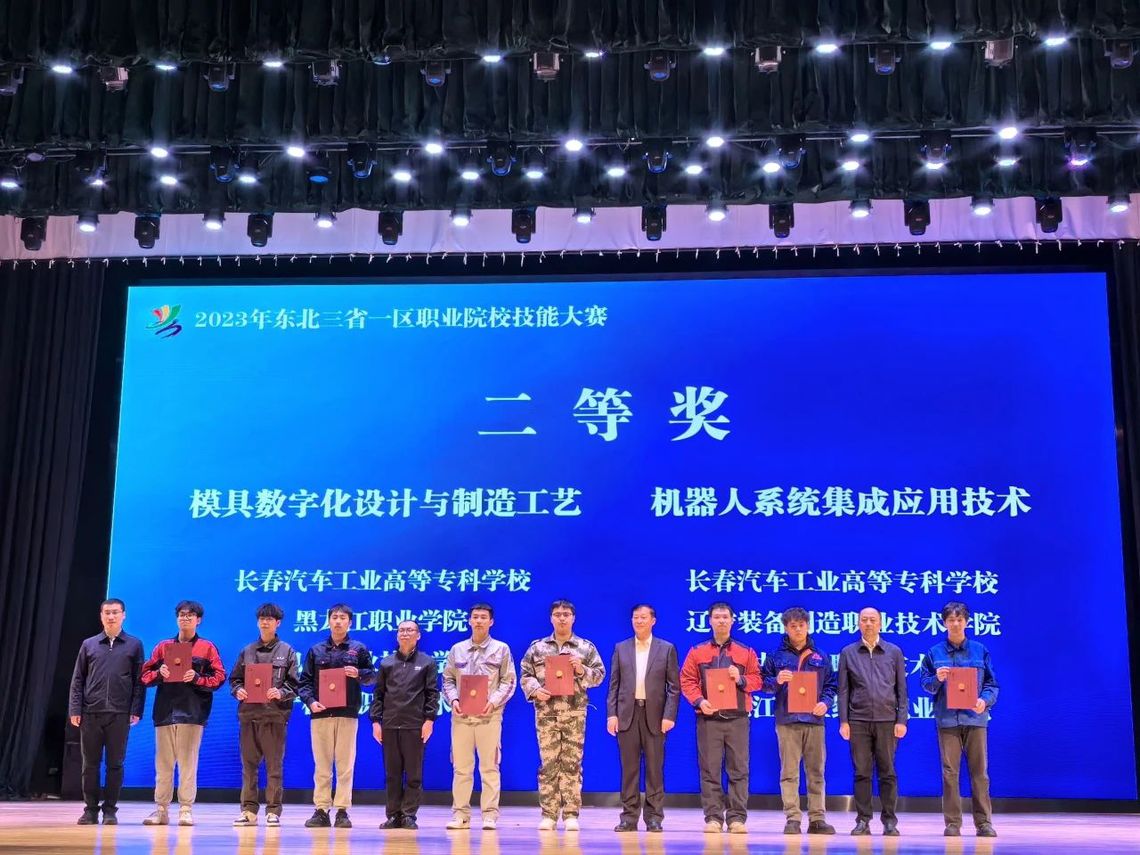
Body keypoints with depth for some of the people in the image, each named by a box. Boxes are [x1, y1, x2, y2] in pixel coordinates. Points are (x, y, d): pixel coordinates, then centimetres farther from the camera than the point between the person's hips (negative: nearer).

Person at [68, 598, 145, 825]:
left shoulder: (134, 645, 6)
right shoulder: (89, 644, 11)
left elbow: (139, 680, 3)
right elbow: (78, 679, 9)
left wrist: (136, 710, -5)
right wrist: (75, 709, 0)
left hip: (119, 714, -1)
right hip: (90, 713, 2)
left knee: (115, 763, 1)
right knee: (90, 763, 5)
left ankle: (110, 810, 8)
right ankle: (90, 809, 12)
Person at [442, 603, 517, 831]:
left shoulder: (501, 649, 7)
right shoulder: (457, 649, 14)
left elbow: (508, 682, 3)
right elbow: (448, 679, 12)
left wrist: (493, 702, -12)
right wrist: (453, 700, -6)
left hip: (489, 715, -2)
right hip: (461, 715, 2)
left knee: (489, 767, -2)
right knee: (461, 767, 4)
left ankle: (490, 814, 1)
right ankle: (460, 813, 8)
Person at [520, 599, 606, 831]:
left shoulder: (586, 648, 10)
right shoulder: (537, 647, 12)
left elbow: (599, 675, 8)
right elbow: (525, 675, 10)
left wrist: (582, 670, -10)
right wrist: (534, 690, -9)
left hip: (575, 712, -1)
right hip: (546, 712, 1)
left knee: (572, 763, 0)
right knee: (548, 763, 0)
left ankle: (571, 815, 4)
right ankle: (548, 815, 5)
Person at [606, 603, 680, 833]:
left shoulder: (667, 649, 6)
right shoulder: (621, 648, 11)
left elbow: (674, 686, 2)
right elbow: (614, 684, 8)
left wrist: (669, 715, -7)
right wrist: (611, 714, -1)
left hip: (654, 714, -1)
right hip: (627, 713, 1)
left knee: (655, 768, 1)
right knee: (629, 768, 3)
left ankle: (654, 817, 7)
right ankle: (629, 816, 8)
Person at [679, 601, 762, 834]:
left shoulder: (746, 652, 11)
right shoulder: (697, 652, 10)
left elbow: (756, 680, 9)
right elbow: (687, 680, 5)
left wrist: (741, 679, -11)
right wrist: (699, 701, -11)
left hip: (737, 717, 0)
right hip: (708, 717, 0)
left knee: (738, 769, -1)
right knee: (709, 769, -1)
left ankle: (737, 817, 4)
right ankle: (713, 817, 4)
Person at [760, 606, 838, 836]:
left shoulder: (821, 657, 13)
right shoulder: (776, 656, 8)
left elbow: (831, 685, 15)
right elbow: (764, 683, 7)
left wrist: (826, 703, -3)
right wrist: (777, 681, -13)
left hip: (814, 720, 2)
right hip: (787, 721, -2)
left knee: (816, 771, 4)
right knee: (789, 772, -3)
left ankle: (817, 818, 10)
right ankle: (792, 819, 0)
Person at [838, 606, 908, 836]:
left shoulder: (894, 652, 8)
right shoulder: (848, 653, 9)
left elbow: (902, 689, 7)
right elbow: (843, 690, 7)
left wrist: (901, 720, -1)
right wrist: (843, 721, -1)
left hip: (887, 720, 0)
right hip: (858, 720, 0)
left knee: (887, 772, 2)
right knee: (862, 772, 2)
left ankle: (890, 821, 8)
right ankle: (863, 820, 7)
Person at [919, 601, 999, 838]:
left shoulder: (980, 650, 8)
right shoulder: (934, 653, 8)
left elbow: (992, 684, 8)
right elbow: (925, 684, 8)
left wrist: (985, 700, -11)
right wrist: (937, 679, -13)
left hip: (975, 718, 0)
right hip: (947, 719, 0)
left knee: (979, 772, 1)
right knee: (949, 772, 0)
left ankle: (984, 822, 8)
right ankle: (952, 823, 6)